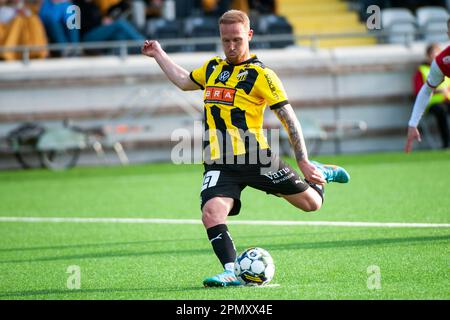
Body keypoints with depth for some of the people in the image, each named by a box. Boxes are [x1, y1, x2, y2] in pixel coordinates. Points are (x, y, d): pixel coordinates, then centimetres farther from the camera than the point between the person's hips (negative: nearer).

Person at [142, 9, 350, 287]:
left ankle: (320, 174, 35)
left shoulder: (260, 74, -4)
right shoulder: (213, 68, 16)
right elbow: (184, 81, 37)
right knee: (212, 213, -24)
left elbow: (289, 118, -5)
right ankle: (232, 272, -23)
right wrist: (159, 54, 38)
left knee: (311, 203, 3)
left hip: (255, 158, -4)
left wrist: (304, 162, -10)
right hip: (219, 164, 4)